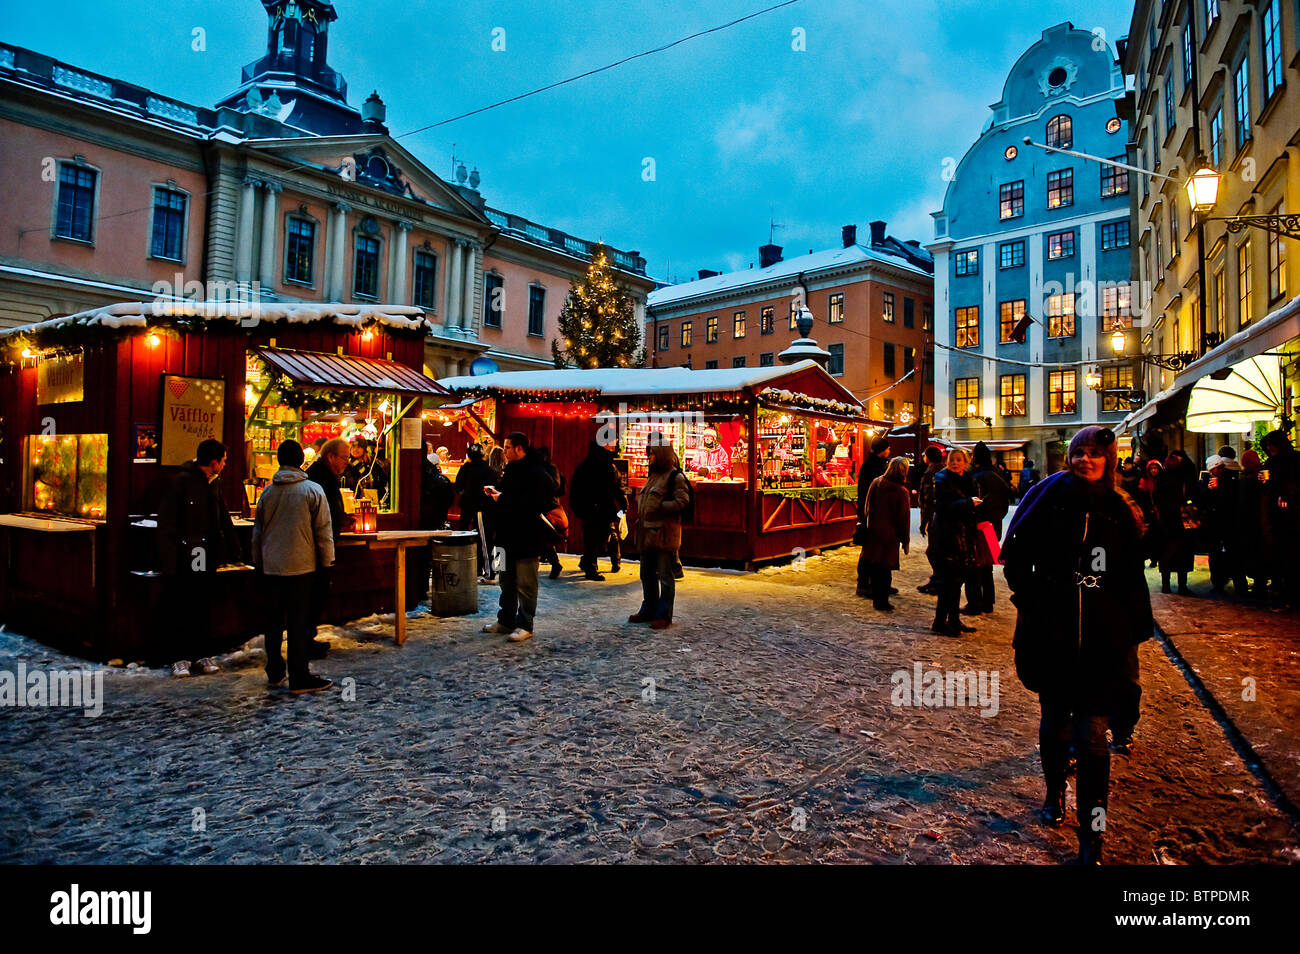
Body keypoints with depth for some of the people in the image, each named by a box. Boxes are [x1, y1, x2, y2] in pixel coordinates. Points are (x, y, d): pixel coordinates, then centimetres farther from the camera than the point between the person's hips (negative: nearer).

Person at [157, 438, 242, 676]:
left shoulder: (214, 483, 11)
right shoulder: (181, 480, -10)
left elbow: (223, 518, 18)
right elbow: (166, 522, -12)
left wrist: (234, 549, 13)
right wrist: (168, 560, -16)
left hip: (207, 557, 6)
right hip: (184, 557, -6)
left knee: (204, 607, 10)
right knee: (181, 608, 1)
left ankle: (201, 656, 18)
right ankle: (180, 658, 11)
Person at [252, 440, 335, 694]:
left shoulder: (268, 492, 5)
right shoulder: (313, 490, -8)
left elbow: (257, 533, 13)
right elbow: (323, 531, -7)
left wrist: (258, 563, 23)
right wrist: (327, 562, 2)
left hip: (271, 567, 4)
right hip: (301, 567, -4)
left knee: (274, 620, 14)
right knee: (299, 621, -1)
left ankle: (274, 672, 24)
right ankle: (299, 678, 1)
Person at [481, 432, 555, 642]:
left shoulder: (536, 474, -17)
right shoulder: (512, 470, 14)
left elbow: (531, 505, -28)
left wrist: (502, 500, -19)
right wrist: (496, 494, 5)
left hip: (527, 538, -10)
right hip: (511, 535, 10)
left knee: (525, 584, -1)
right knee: (507, 581, 18)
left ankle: (525, 625, 9)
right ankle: (506, 621, 30)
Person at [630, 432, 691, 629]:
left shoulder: (675, 477, -10)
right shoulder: (653, 475, 17)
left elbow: (682, 501, -18)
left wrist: (660, 507, -19)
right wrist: (641, 515, 14)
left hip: (664, 534, -9)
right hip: (647, 533, 9)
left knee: (665, 576, 0)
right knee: (647, 574, 17)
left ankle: (664, 615, 7)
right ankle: (649, 610, 30)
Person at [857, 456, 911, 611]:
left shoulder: (876, 483, -2)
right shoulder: (901, 492, -18)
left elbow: (868, 508, 10)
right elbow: (904, 519, -10)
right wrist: (906, 541, -1)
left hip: (872, 531, 5)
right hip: (889, 535, -5)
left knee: (872, 564, 16)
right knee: (884, 568, 4)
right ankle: (881, 602, 11)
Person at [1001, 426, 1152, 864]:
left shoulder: (1121, 512, 5)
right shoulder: (1050, 498, 0)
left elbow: (1132, 580, 12)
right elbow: (1016, 557, 2)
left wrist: (1134, 628, 5)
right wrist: (1034, 602, -8)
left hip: (1102, 642, 0)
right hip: (1051, 638, 0)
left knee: (1091, 737, -2)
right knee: (1054, 721, 16)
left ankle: (1091, 836, 9)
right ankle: (1055, 791, 40)